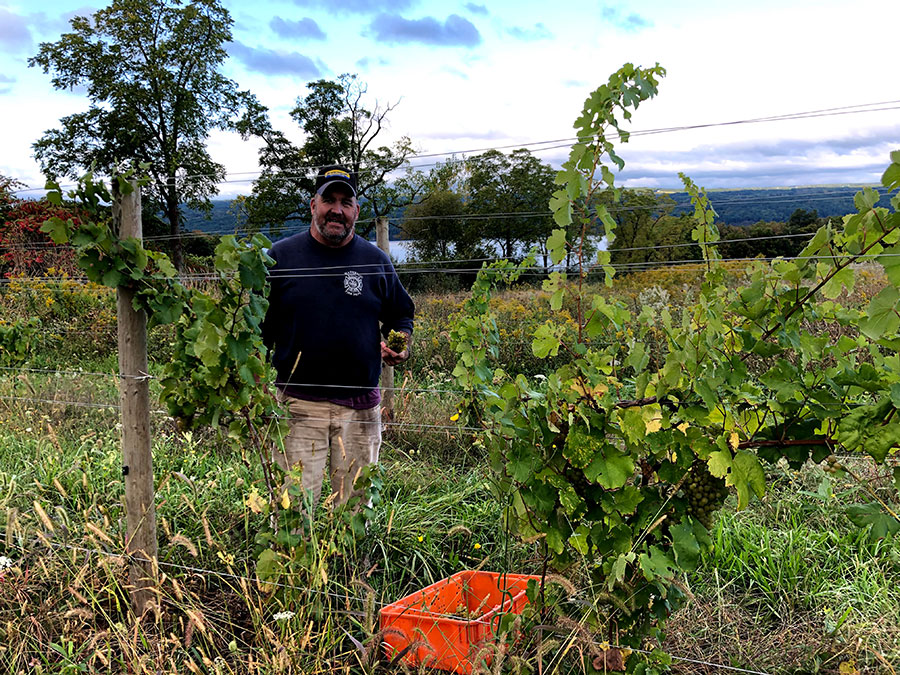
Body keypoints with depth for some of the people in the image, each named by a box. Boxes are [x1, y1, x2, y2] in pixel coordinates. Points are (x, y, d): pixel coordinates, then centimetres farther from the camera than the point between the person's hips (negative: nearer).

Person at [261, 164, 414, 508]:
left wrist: (400, 344, -1)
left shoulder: (376, 261, 9)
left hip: (360, 406, 2)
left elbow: (401, 314, 22)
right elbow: (258, 326, 8)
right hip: (298, 405, -2)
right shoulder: (280, 256, 4)